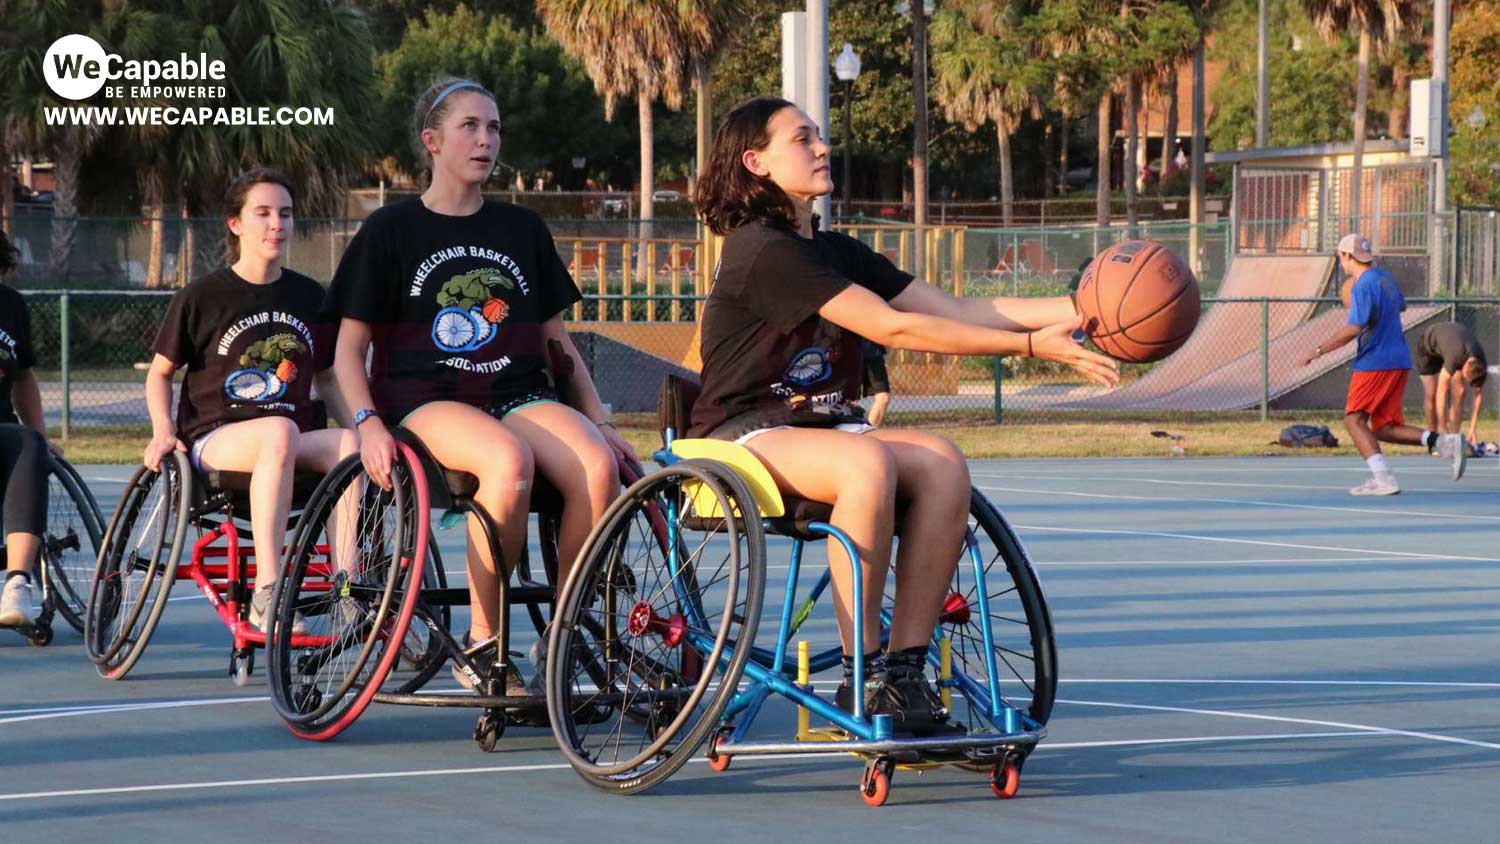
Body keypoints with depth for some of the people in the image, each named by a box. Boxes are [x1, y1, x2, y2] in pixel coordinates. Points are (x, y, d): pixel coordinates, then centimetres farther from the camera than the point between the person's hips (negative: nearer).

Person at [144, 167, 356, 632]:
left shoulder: (309, 297, 14)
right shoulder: (201, 298, 4)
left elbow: (326, 379, 22)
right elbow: (160, 372, 13)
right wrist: (164, 431, -6)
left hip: (293, 450, 4)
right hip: (216, 441, -4)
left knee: (349, 443, -31)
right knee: (280, 431, -39)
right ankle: (267, 593, -42)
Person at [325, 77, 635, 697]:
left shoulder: (523, 230, 19)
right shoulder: (392, 231, 8)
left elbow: (559, 343, 23)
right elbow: (349, 349, 5)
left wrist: (599, 422, 10)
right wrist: (368, 423, -13)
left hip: (522, 395, 4)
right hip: (426, 400, -4)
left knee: (598, 466, -31)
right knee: (509, 459, -39)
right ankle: (481, 645, -26)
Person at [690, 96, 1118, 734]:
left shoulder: (835, 252, 14)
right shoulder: (763, 250, -14)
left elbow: (956, 311, 8)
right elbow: (894, 328, -19)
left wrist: (1083, 307, -2)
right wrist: (1032, 345, -19)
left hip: (820, 428, 8)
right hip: (743, 438, -8)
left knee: (942, 462, -20)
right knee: (868, 461, -36)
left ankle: (905, 667, -21)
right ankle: (861, 677, -27)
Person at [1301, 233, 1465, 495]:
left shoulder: (1363, 286, -14)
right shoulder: (1385, 277, 13)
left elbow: (1353, 329, -23)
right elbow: (1401, 305, 32)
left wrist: (1319, 350, -17)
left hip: (1375, 363, -9)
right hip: (1398, 360, 9)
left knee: (1354, 420, -3)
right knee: (1384, 429, 10)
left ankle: (1383, 478, -16)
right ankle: (1442, 442, -6)